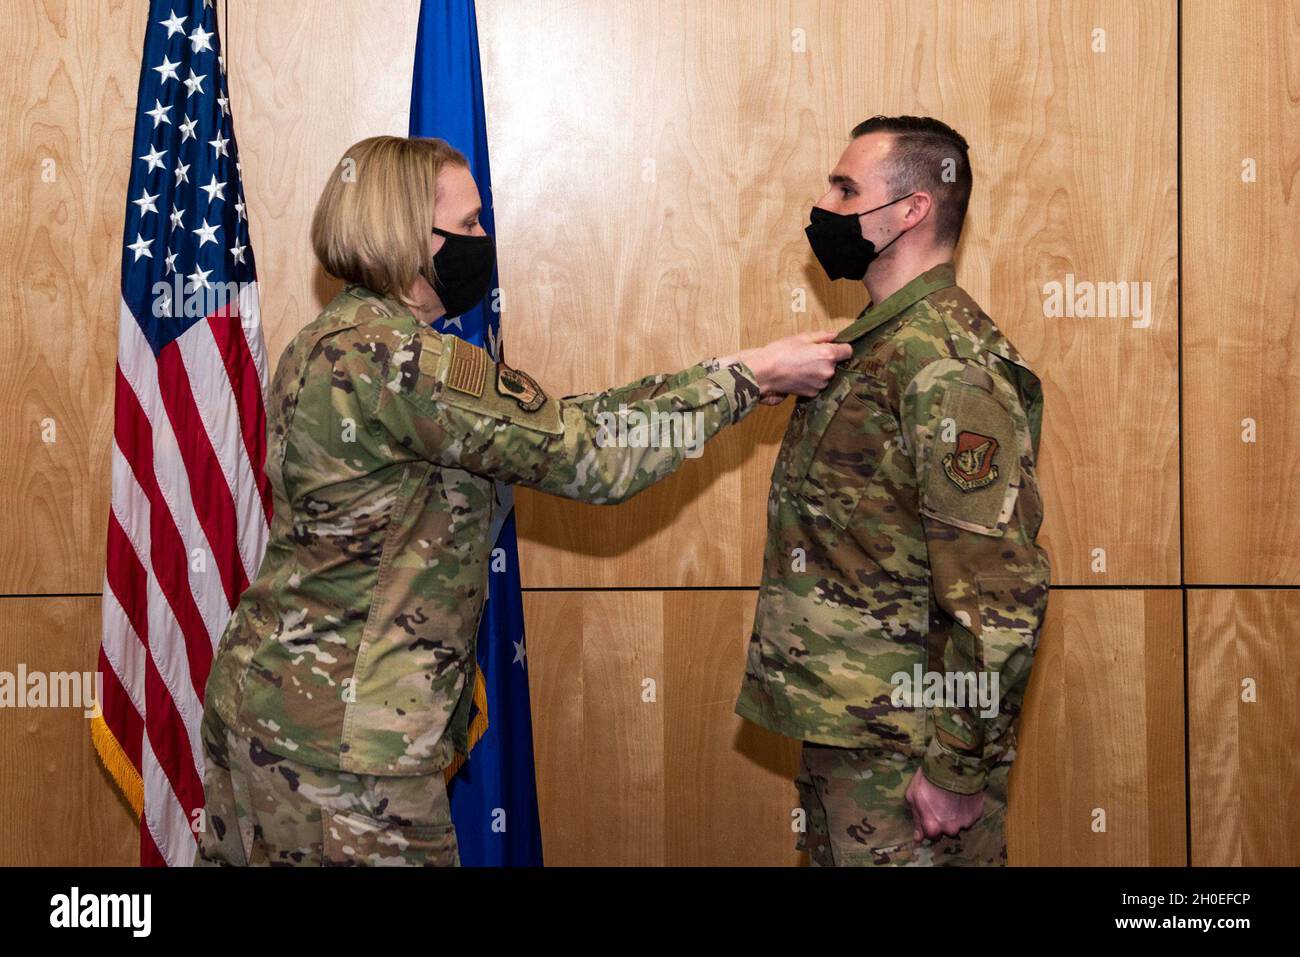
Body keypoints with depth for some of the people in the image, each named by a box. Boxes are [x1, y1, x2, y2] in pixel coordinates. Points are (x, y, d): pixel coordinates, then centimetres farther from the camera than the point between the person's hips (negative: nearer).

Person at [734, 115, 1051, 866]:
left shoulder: (949, 368, -19)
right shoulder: (877, 344, 12)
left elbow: (999, 594, -24)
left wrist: (959, 770, -21)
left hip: (909, 754, -9)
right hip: (843, 727, 9)